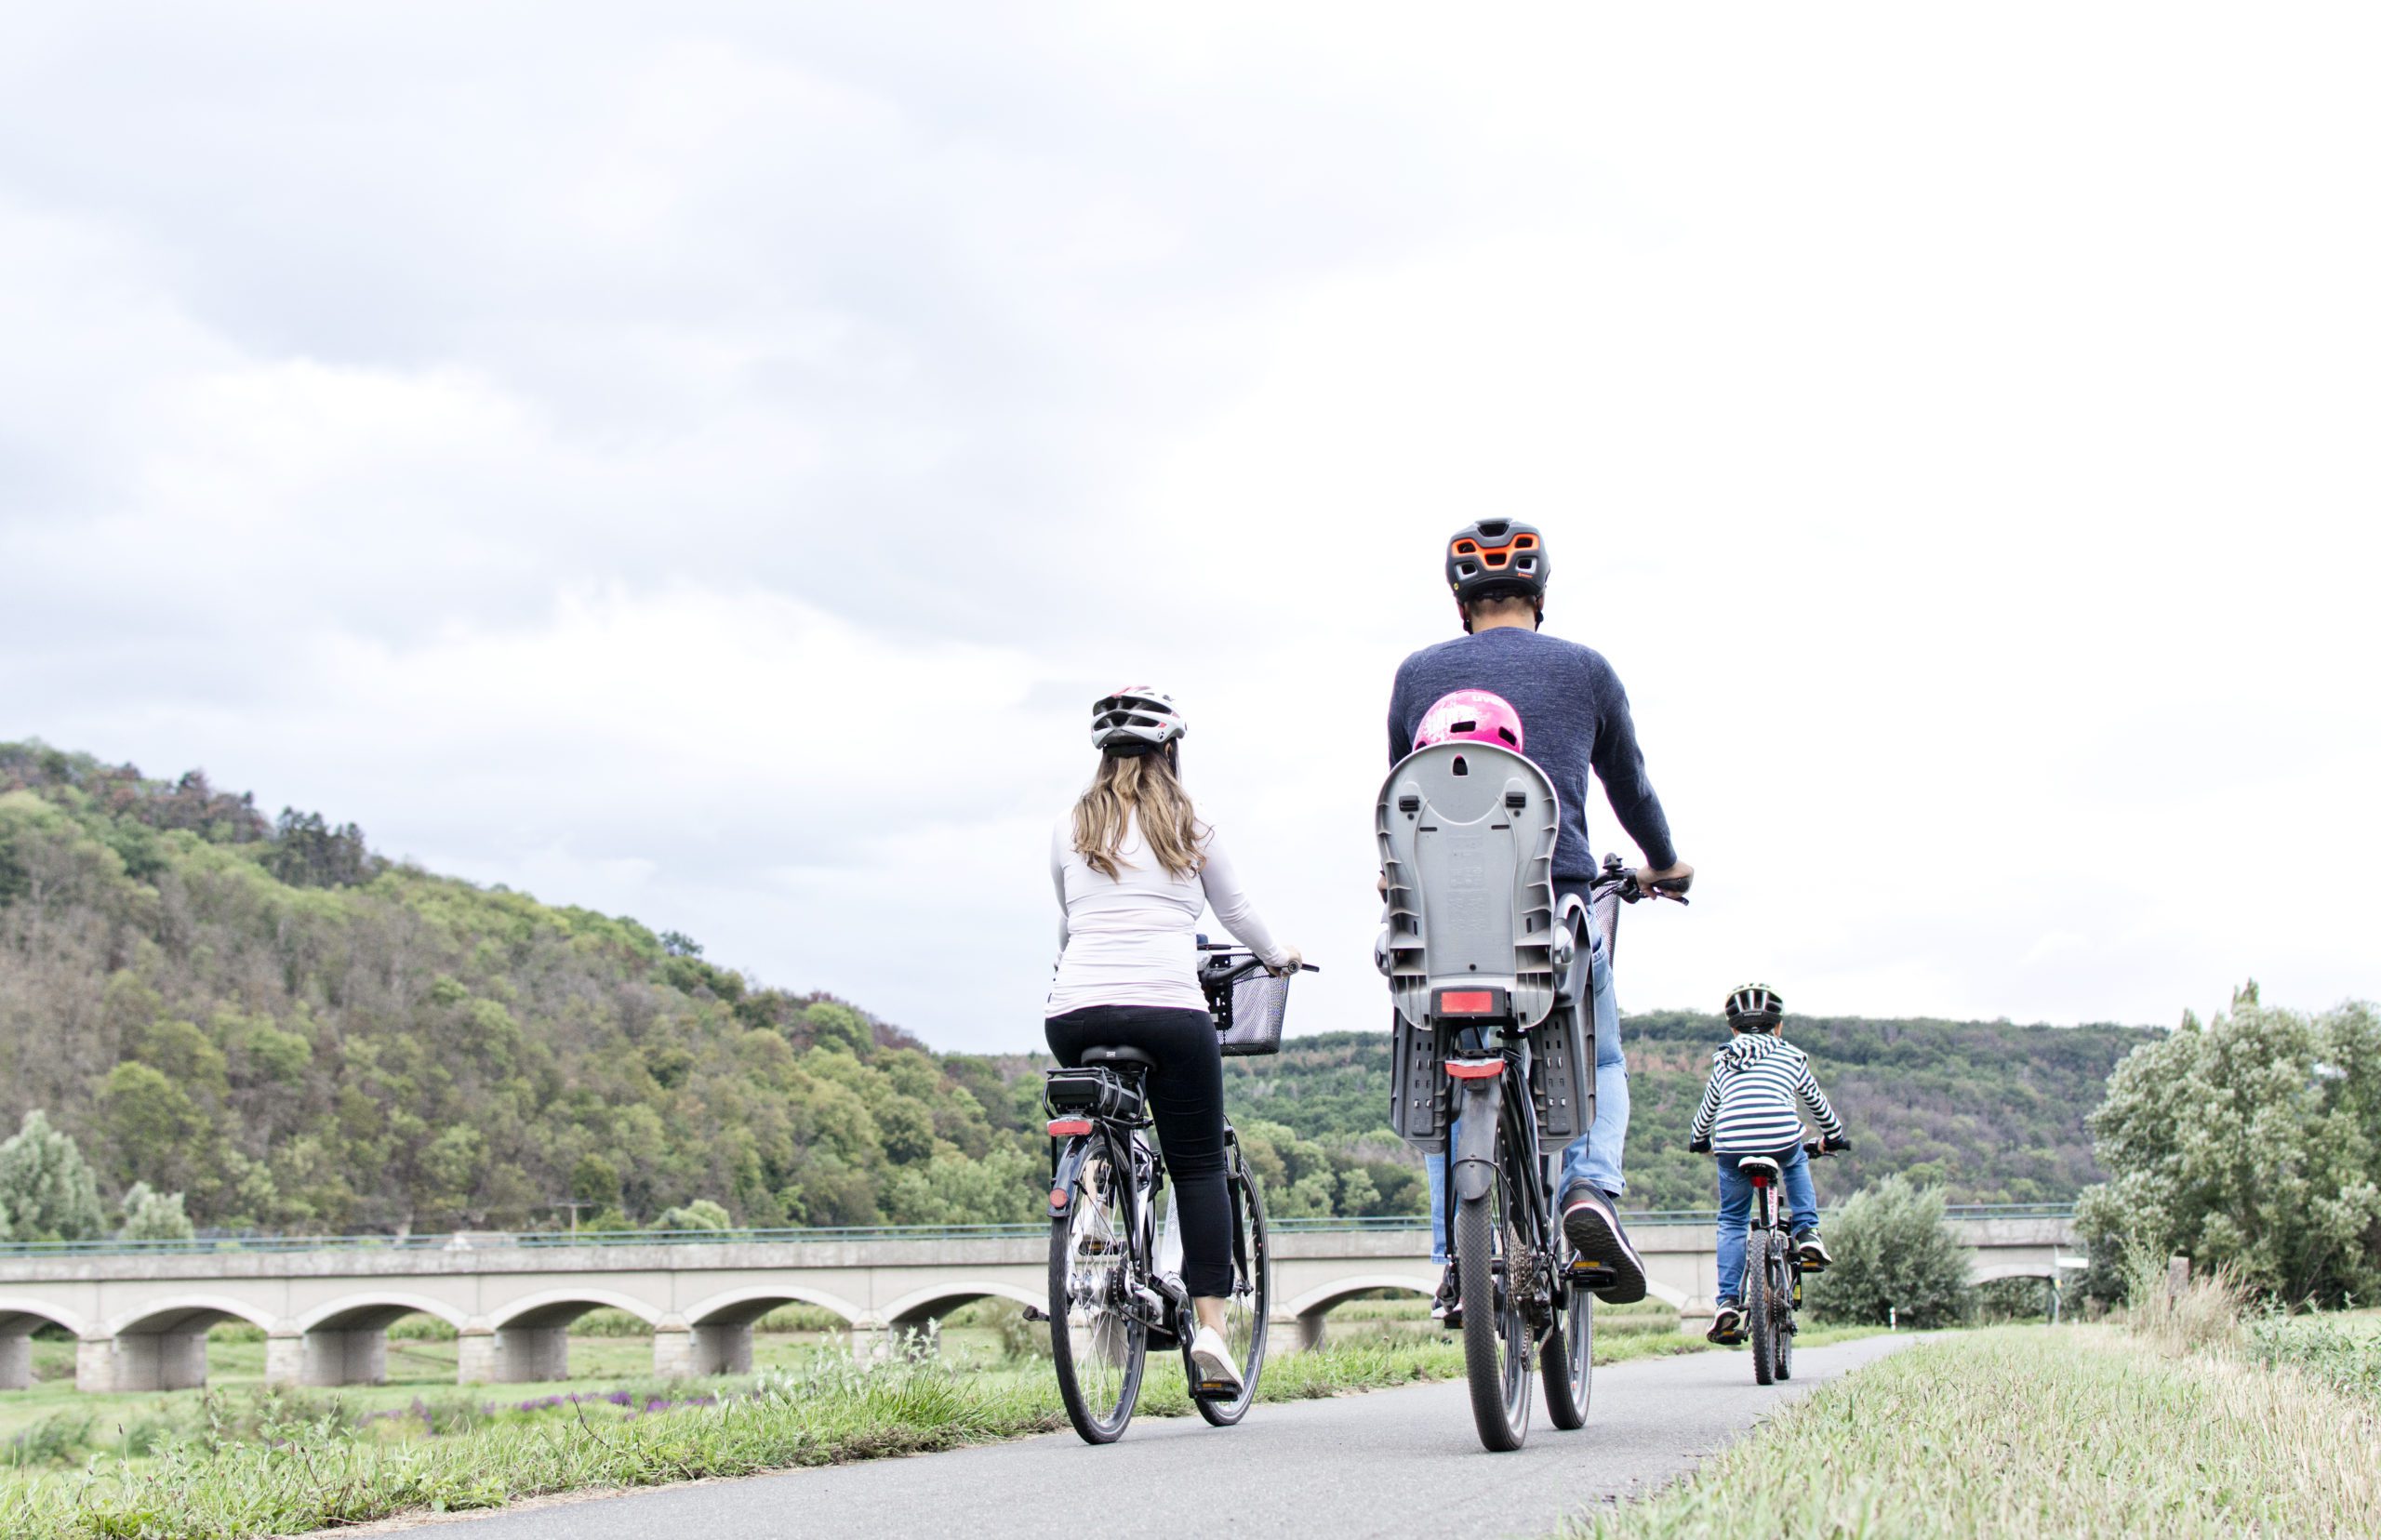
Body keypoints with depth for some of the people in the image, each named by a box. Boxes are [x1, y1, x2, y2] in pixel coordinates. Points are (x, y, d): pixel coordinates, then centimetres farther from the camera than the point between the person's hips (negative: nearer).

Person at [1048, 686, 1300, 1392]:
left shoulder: (1070, 829, 15)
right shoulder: (1189, 830, 10)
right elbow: (1236, 910, 22)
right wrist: (1278, 957, 42)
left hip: (1075, 1014, 2)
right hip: (1170, 1010, -2)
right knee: (1199, 1166, 6)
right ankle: (1209, 1321, -4)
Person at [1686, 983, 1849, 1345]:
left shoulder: (1724, 1060, 24)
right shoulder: (1792, 1057, 22)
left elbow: (1708, 1108, 39)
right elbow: (1817, 1102, 36)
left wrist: (1698, 1140, 59)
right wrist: (1834, 1138, 54)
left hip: (1732, 1147, 0)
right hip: (1783, 1139, 0)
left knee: (1732, 1222, 17)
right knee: (1797, 1164, 36)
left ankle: (1728, 1302, 4)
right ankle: (1806, 1232, 19)